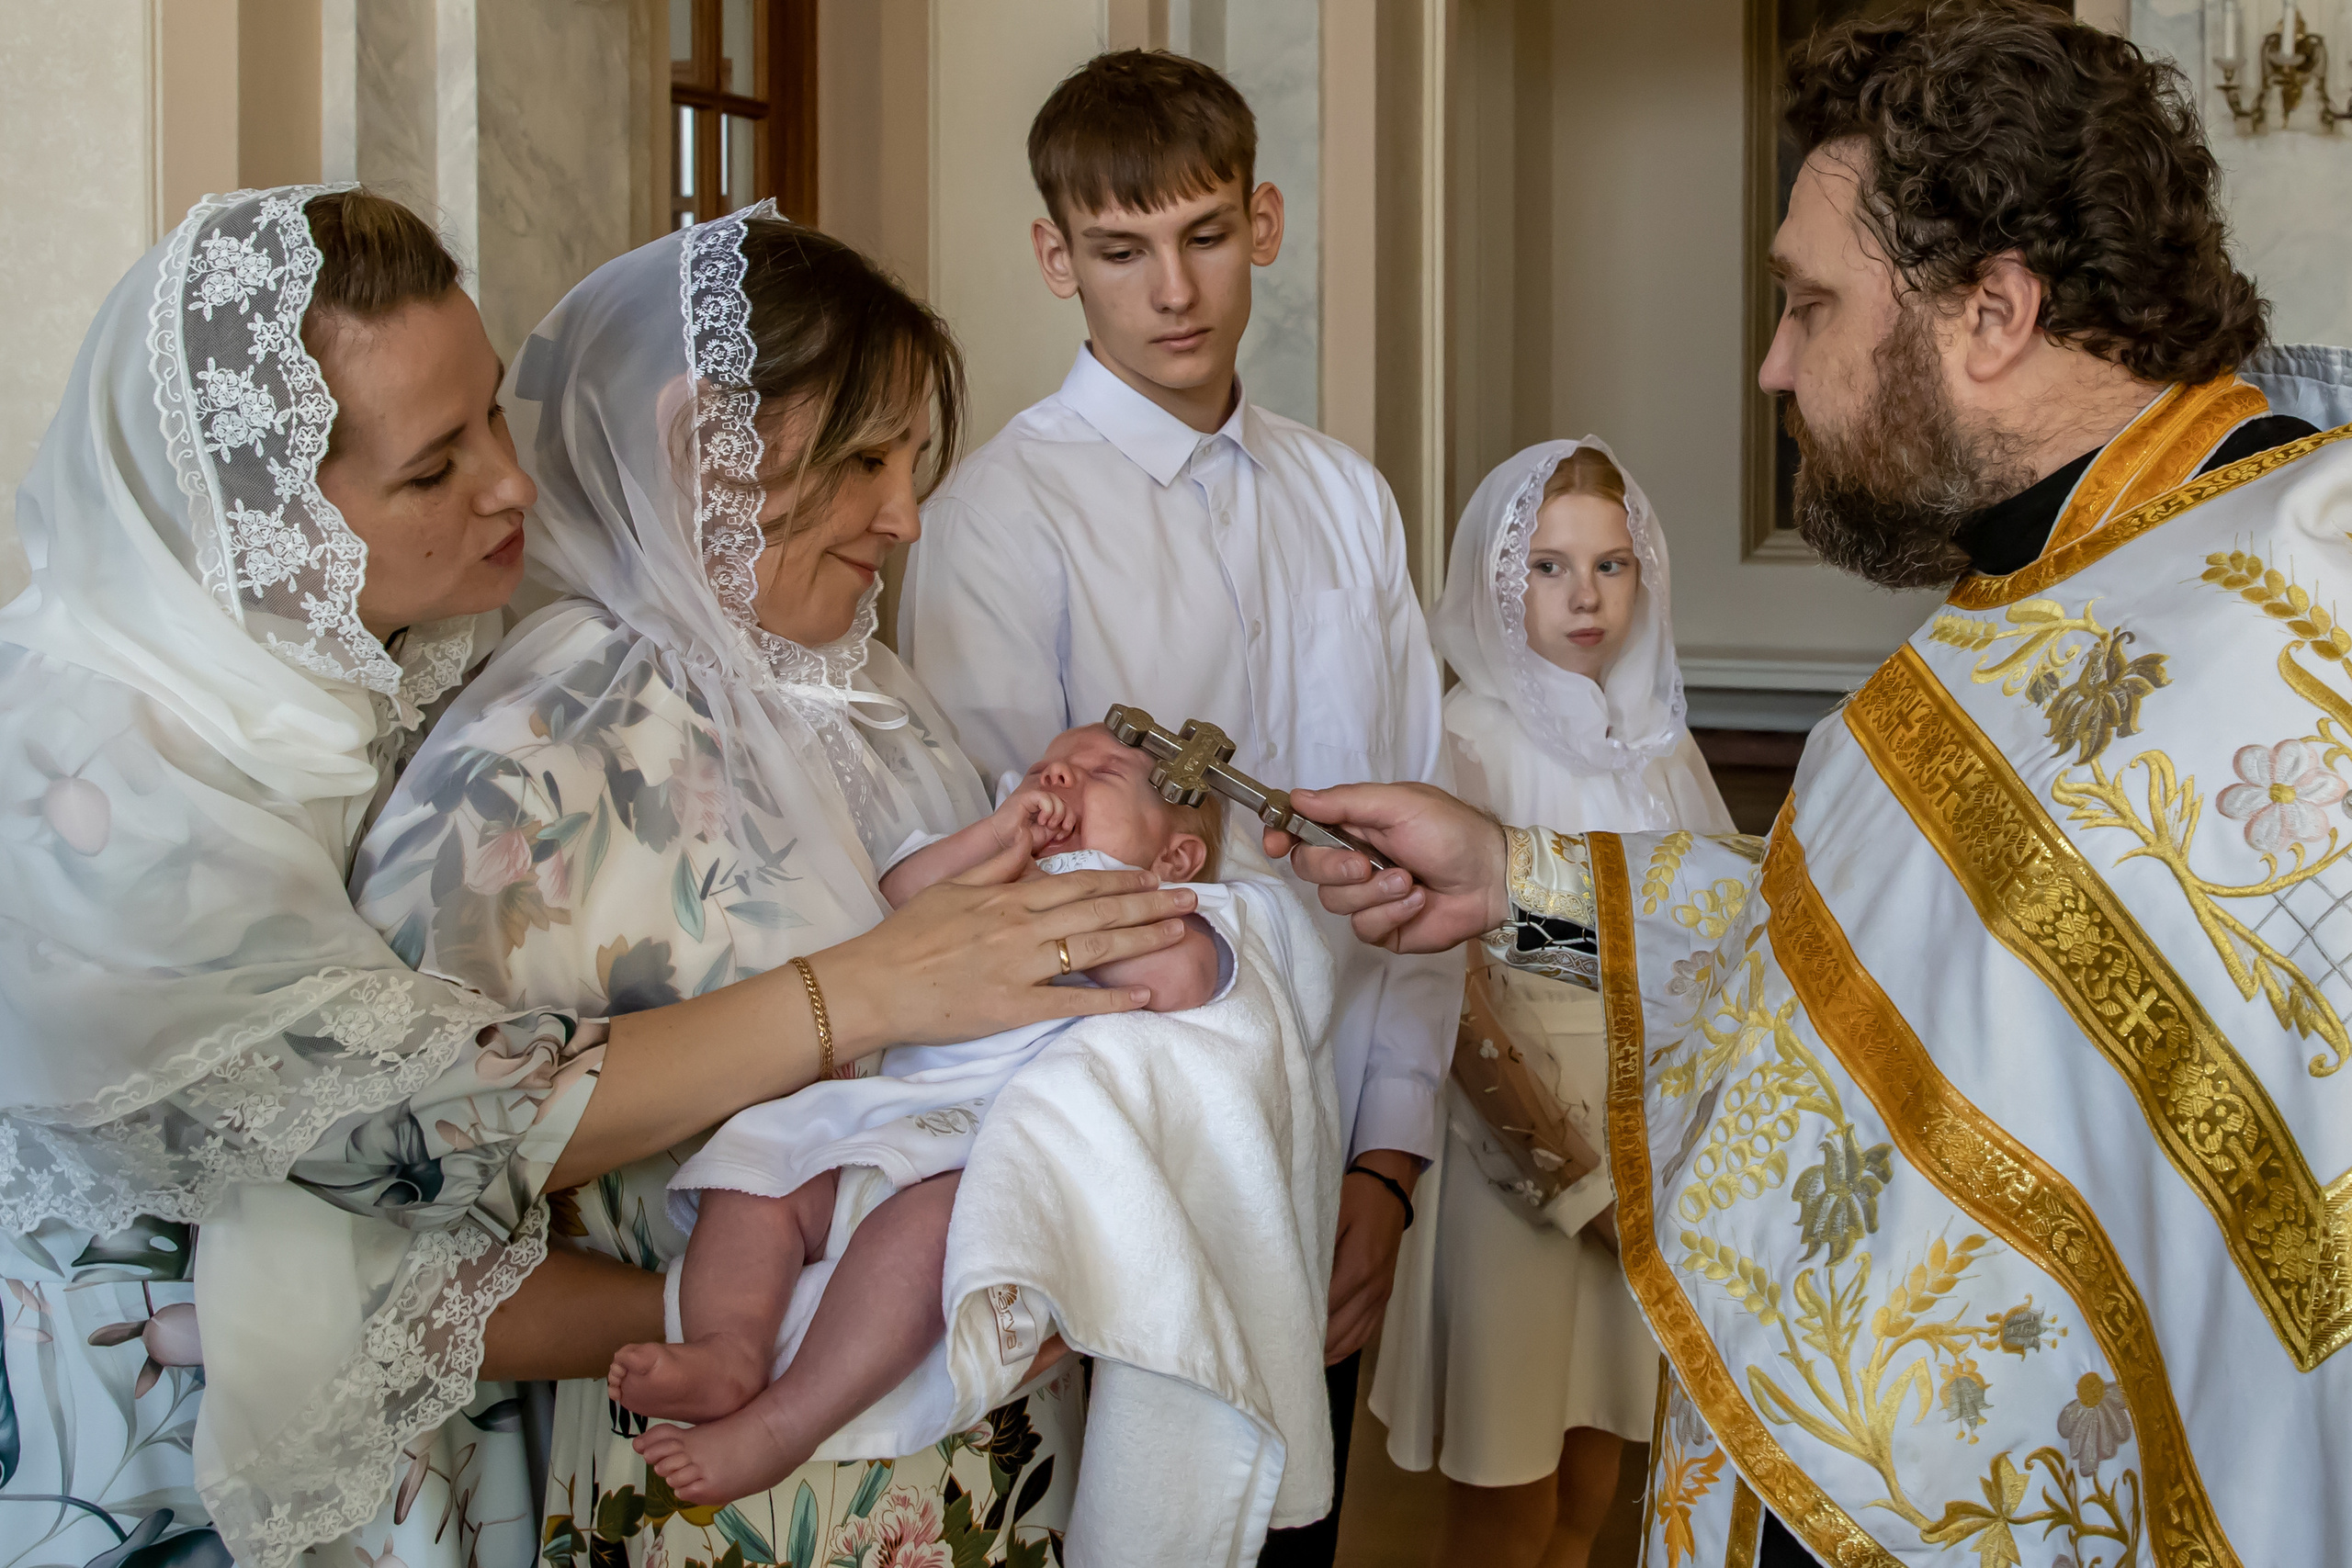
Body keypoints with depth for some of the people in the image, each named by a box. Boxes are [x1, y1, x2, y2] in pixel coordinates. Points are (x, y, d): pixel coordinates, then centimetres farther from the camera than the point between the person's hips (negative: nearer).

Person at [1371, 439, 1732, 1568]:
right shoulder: (1467, 742, -11)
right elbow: (1455, 997, -14)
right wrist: (1580, 1176, -13)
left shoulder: (1656, 740, 8)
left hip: (1650, 1136, 6)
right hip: (1516, 1143, -5)